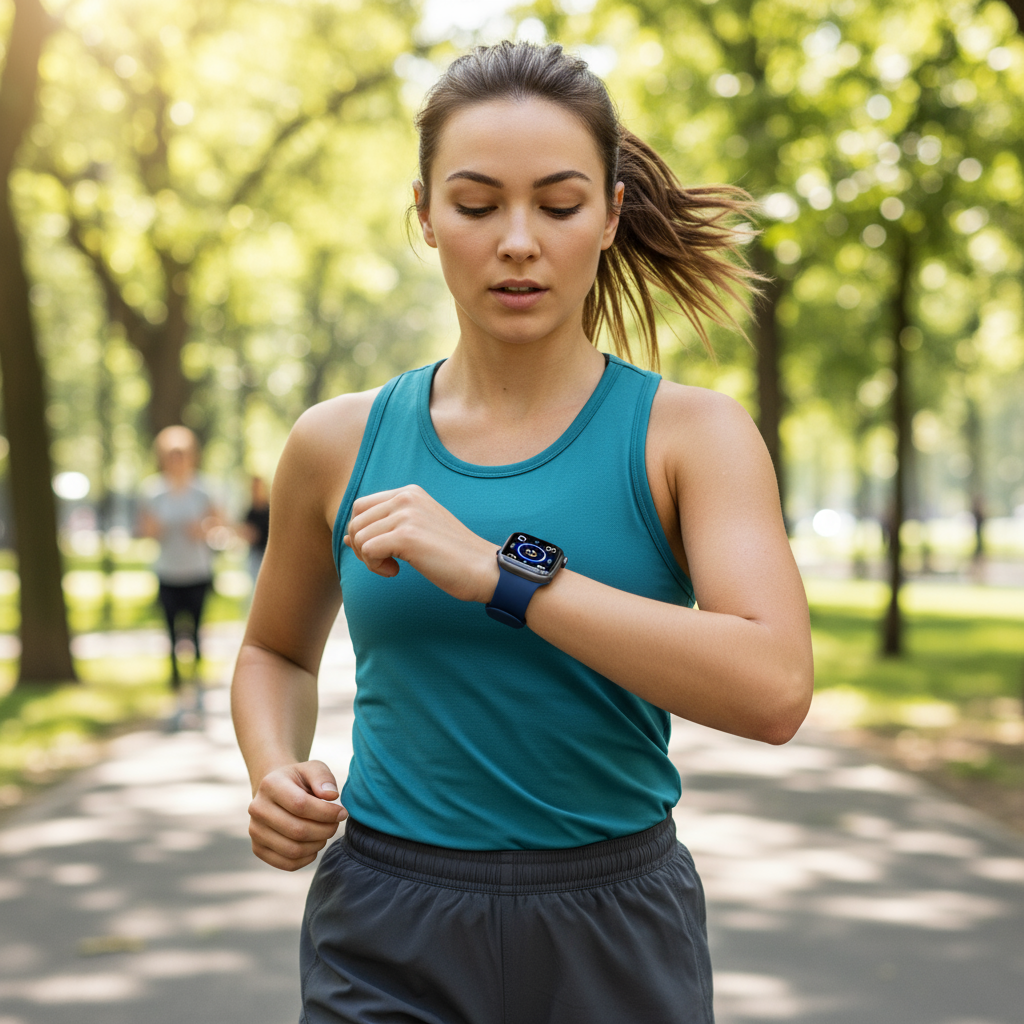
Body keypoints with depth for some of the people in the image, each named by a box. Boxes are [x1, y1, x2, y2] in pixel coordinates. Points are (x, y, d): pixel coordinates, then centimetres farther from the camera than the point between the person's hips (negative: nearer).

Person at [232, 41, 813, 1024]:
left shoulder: (691, 435, -7)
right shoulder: (339, 443, 0)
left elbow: (773, 686, -22)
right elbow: (277, 650, 17)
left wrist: (499, 570, -25)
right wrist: (276, 774, -4)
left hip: (616, 943, -1)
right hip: (386, 944, 1)